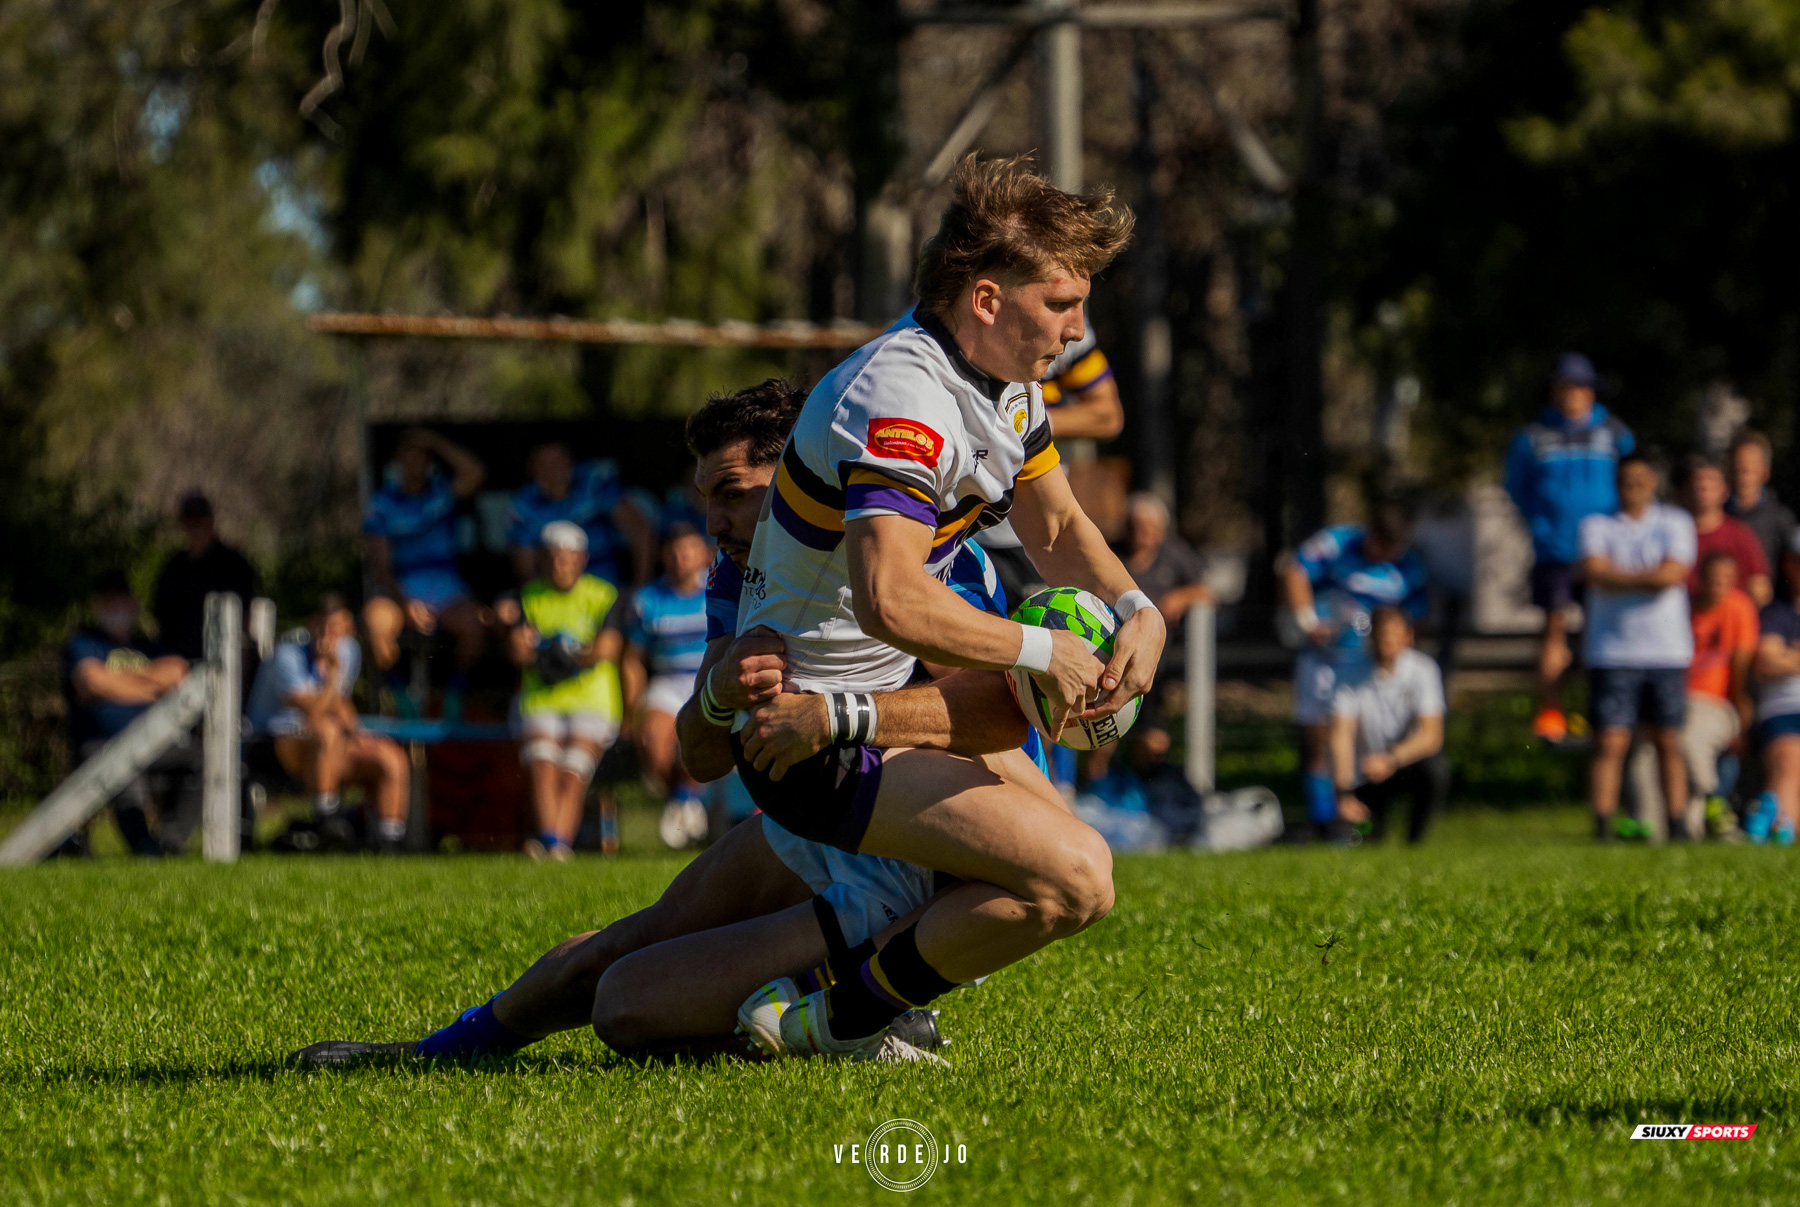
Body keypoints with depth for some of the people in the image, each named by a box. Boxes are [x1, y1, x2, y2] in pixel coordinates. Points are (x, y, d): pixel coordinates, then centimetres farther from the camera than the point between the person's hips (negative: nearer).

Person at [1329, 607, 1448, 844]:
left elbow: (1432, 736, -20)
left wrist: (1392, 759, -37)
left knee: (1436, 767, -33)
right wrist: (1345, 794, -34)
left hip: (1406, 762, 0)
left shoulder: (1422, 669, -13)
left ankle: (1415, 839, -9)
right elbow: (1341, 735, -21)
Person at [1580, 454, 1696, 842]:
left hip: (1667, 650, 1)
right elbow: (1594, 572, -8)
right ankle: (1603, 825, -8)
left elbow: (1673, 574, -8)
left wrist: (1619, 576, -6)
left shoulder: (1676, 523, 8)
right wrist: (1647, 578, -9)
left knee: (1668, 742, 3)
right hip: (1613, 650, -1)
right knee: (1610, 742, -7)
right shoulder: (1597, 525, 8)